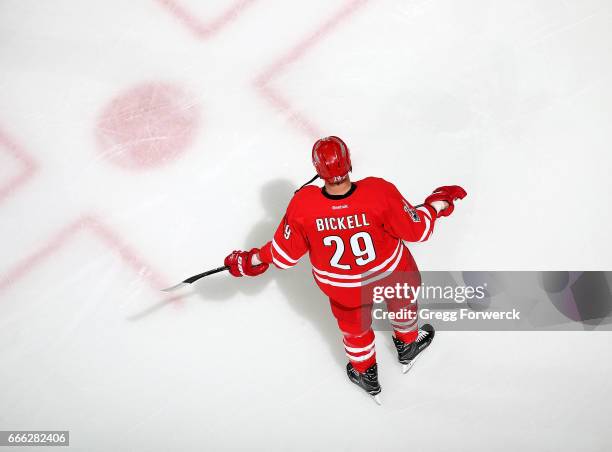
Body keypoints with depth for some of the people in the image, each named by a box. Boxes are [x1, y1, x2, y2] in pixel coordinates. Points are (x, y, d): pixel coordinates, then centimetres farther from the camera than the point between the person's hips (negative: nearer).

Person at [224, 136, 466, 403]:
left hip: (341, 285, 1)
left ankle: (366, 375, 56)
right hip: (390, 270, 0)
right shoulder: (379, 192, -33)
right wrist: (438, 202, -1)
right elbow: (416, 230, -19)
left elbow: (285, 255, -16)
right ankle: (407, 345, 63)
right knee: (403, 301, 35)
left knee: (353, 325, 31)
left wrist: (254, 261, 3)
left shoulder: (303, 205, -31)